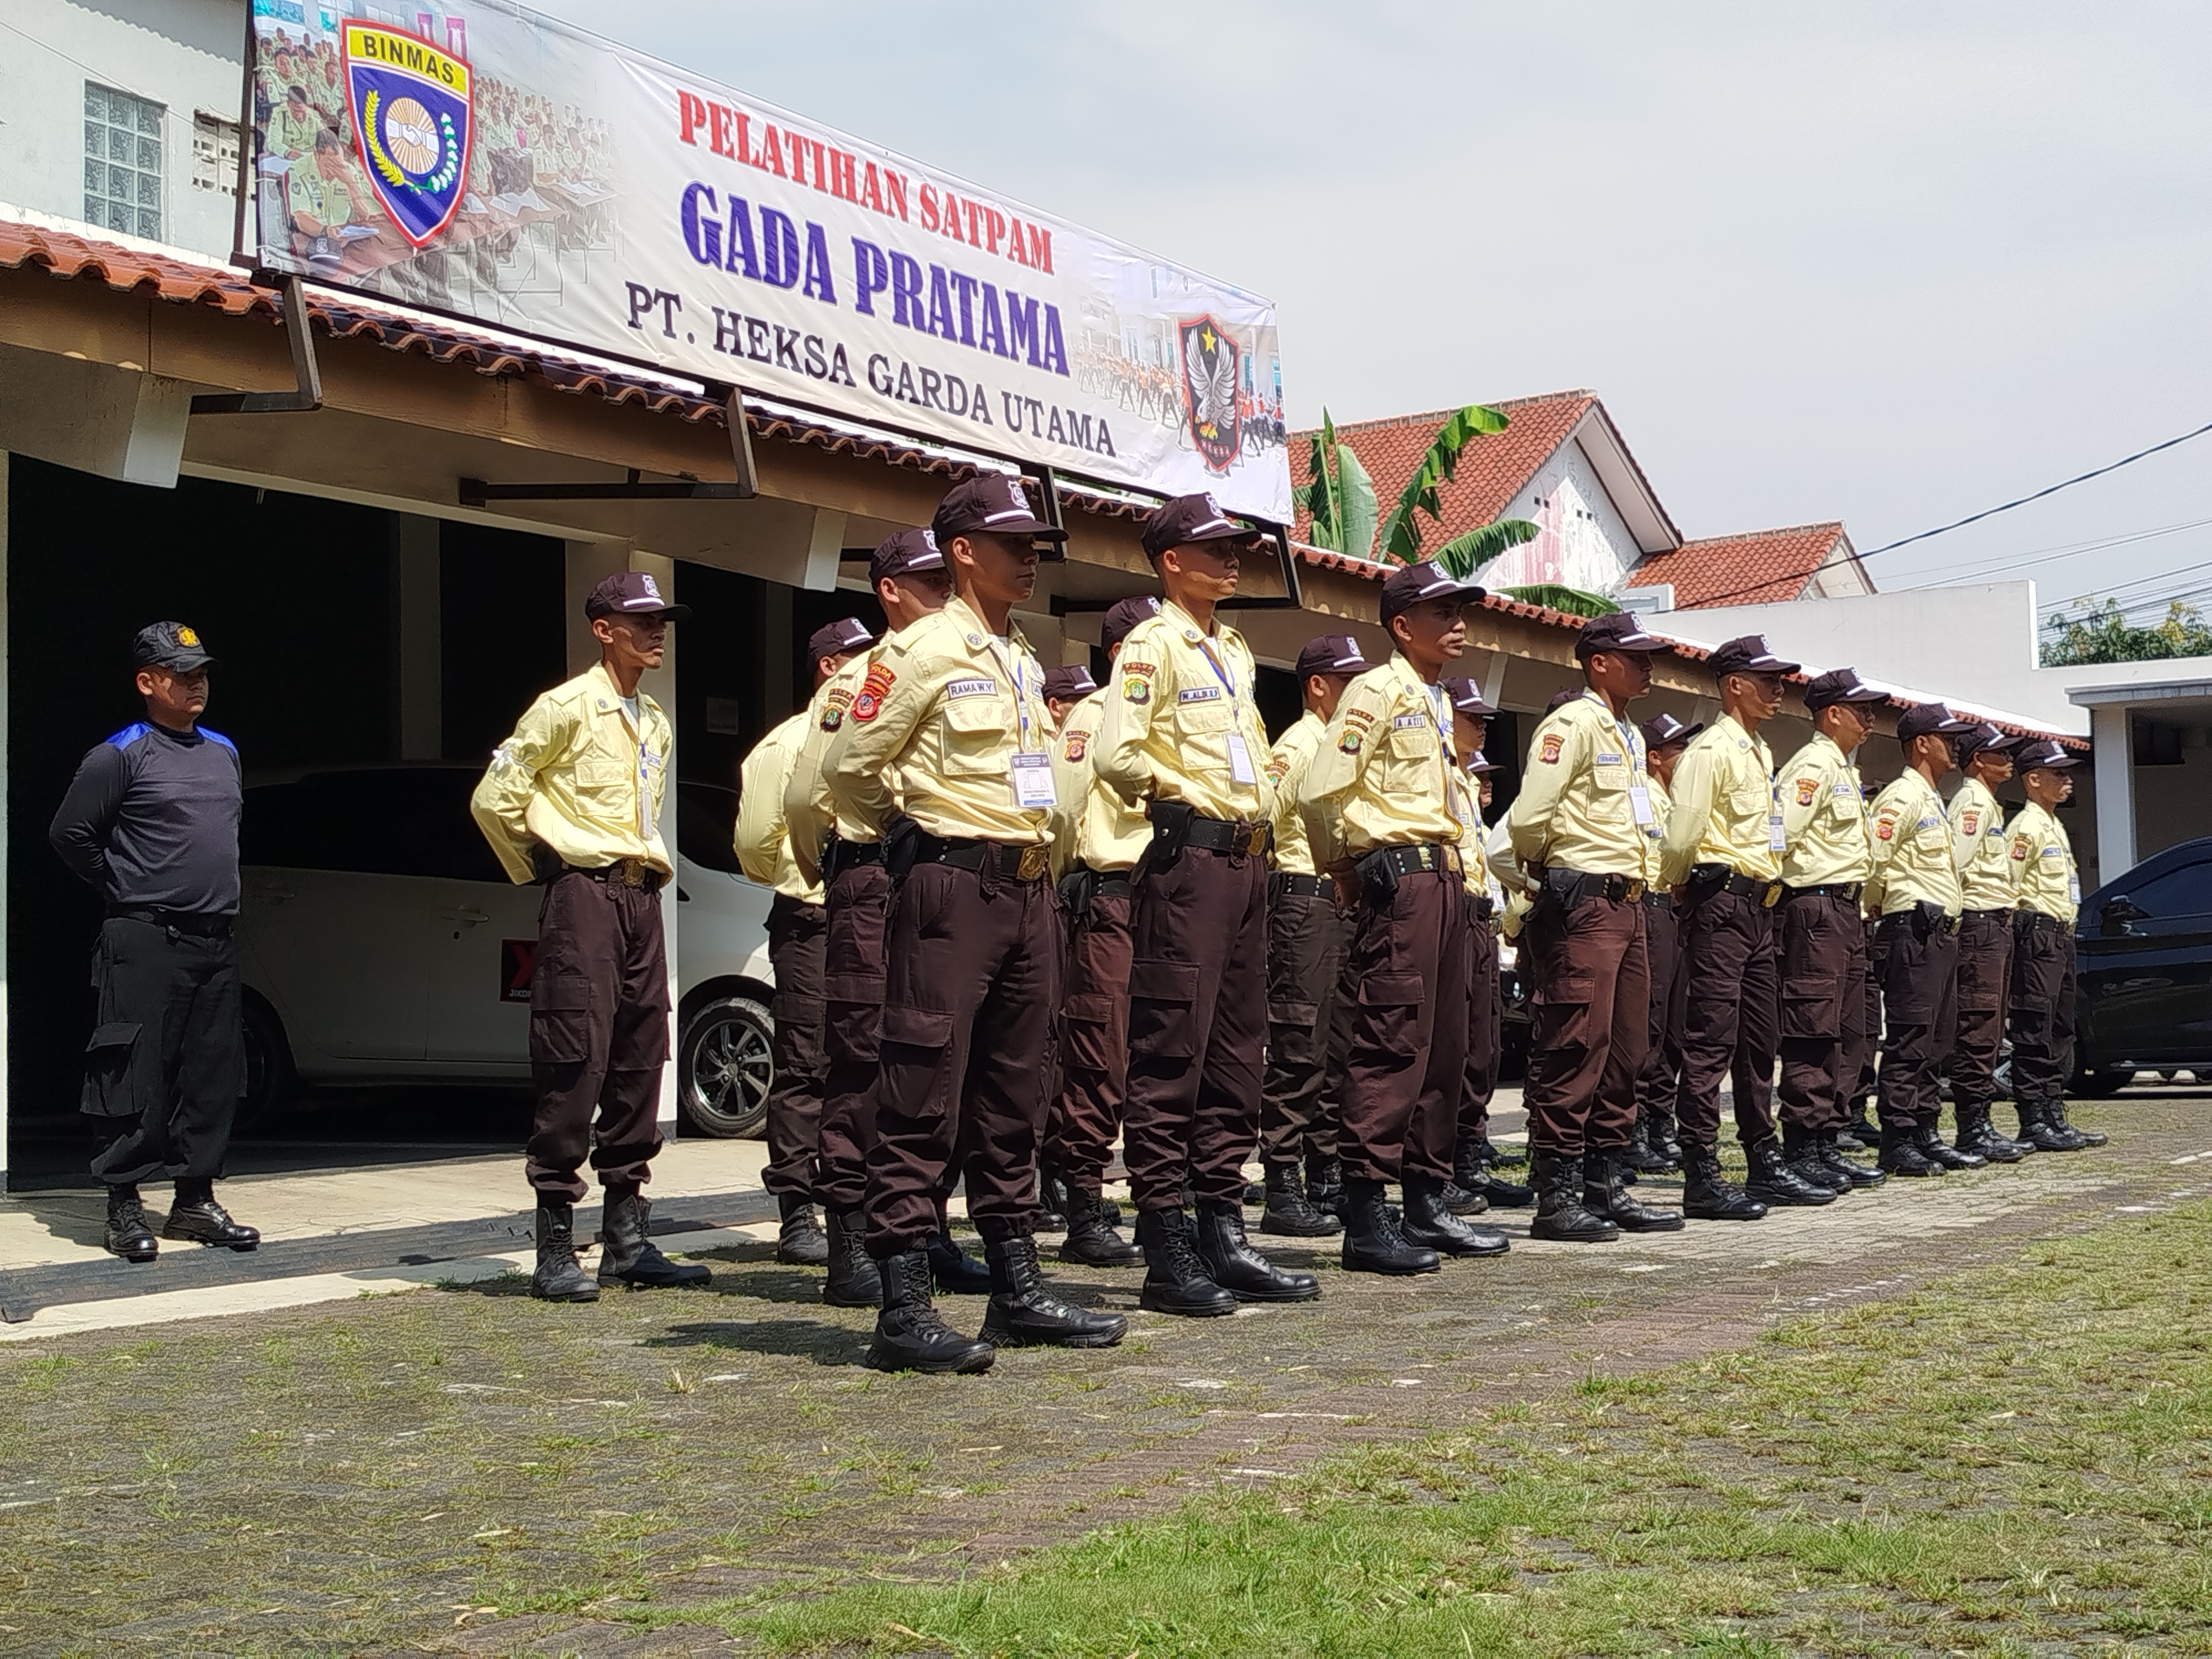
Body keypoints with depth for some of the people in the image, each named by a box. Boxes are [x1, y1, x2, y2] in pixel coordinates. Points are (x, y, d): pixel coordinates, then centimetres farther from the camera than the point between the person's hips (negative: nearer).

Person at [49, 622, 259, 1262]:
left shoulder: (223, 752, 15)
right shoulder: (121, 756, -7)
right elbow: (68, 833, -5)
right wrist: (123, 889, 0)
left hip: (215, 944, 7)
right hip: (146, 944, -7)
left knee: (214, 1079, 8)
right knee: (137, 1082, -5)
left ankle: (195, 1201, 17)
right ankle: (123, 1208, 2)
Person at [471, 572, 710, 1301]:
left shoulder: (657, 723, 18)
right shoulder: (568, 707, -6)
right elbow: (494, 799, -6)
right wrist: (541, 871, 2)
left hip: (641, 897, 8)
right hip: (584, 893, -8)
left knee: (639, 1065, 7)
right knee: (575, 1066, -10)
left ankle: (628, 1242, 12)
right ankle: (555, 1252, -8)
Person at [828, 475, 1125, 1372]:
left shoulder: (1021, 659, 18)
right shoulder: (923, 648, -7)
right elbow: (848, 768, -7)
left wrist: (1036, 862, 18)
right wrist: (911, 841, 4)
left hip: (1027, 888, 8)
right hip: (952, 889, -8)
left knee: (1012, 1095, 12)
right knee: (923, 1096, -8)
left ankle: (1017, 1288, 18)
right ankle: (904, 1308, -9)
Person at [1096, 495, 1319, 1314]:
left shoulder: (1234, 650, 19)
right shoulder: (1153, 645, -7)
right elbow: (1116, 757, -18)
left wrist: (1261, 813, 13)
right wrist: (1181, 795, -6)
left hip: (1246, 859, 9)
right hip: (1187, 857, -9)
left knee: (1235, 1050, 9)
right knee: (1171, 1053, -7)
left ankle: (1224, 1231, 15)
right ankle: (1166, 1252, -5)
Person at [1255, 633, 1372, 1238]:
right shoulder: (1298, 746, -8)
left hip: (1344, 904, 9)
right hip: (1304, 900, -9)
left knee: (1335, 1050, 11)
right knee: (1298, 1050, -9)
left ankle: (1328, 1180, 18)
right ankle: (1282, 1193, -8)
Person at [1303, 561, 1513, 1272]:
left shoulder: (1437, 701, 20)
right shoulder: (1378, 691, -8)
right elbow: (1321, 792, -16)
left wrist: (1457, 866, 18)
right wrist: (1345, 868, -3)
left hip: (1444, 877, 9)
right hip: (1399, 877, -9)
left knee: (1443, 1046, 10)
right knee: (1391, 1044, -11)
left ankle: (1428, 1204, 16)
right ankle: (1366, 1218, -11)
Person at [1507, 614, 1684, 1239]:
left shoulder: (1630, 736, 20)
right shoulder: (1573, 724, -10)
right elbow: (1528, 817, -19)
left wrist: (1640, 882, 18)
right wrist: (1540, 870, -3)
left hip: (1627, 904, 10)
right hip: (1581, 903, -9)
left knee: (1624, 1049, 10)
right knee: (1576, 1046, -10)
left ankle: (1607, 1186, 15)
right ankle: (1557, 1197, -9)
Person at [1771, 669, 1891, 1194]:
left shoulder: (1842, 769, 21)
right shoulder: (1813, 766, -11)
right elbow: (1778, 834, -22)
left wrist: (1857, 902, 19)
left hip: (1844, 912, 10)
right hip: (1816, 909, -10)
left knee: (1847, 1036, 11)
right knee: (1813, 1036, -10)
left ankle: (1826, 1146, 16)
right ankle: (1801, 1154, -10)